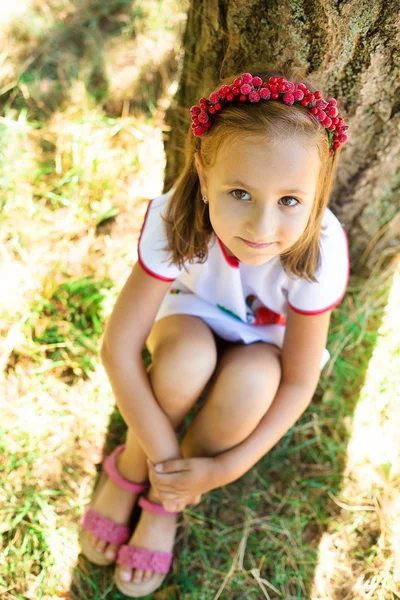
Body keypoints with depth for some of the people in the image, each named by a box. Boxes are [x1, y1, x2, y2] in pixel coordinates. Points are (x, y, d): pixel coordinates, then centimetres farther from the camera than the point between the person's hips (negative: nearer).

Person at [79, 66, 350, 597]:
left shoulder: (320, 253, -34)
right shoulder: (175, 222, -34)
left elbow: (299, 383, -22)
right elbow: (118, 347, -29)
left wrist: (227, 467, -27)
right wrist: (163, 454, -29)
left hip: (267, 339, 1)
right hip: (193, 316, 0)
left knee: (251, 381, -34)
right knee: (188, 357, -36)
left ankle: (164, 505, -7)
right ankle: (128, 472, -5)